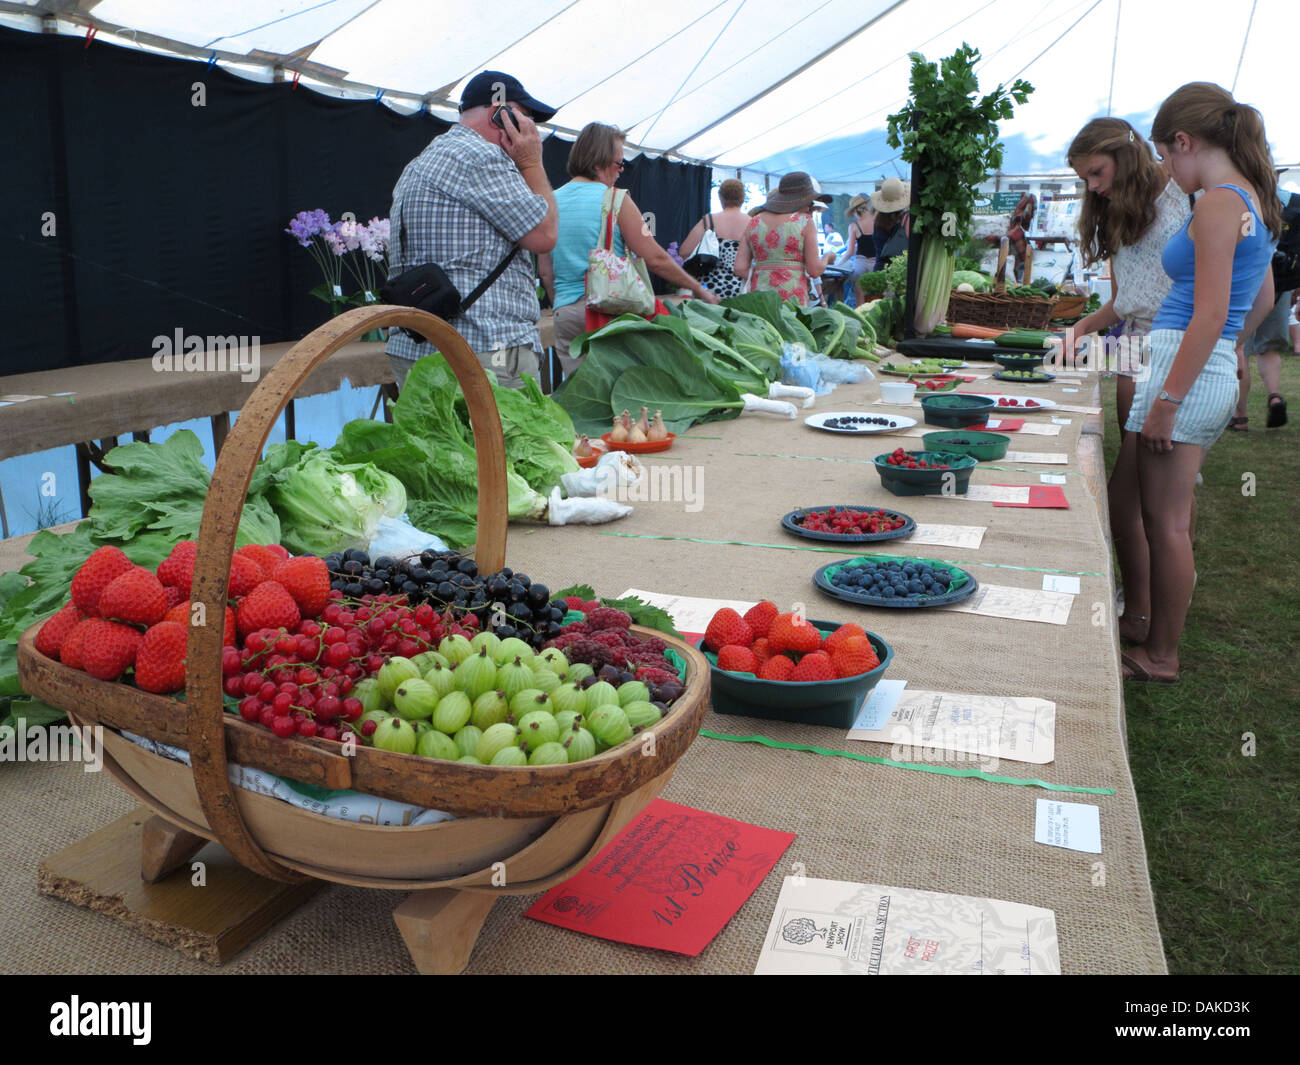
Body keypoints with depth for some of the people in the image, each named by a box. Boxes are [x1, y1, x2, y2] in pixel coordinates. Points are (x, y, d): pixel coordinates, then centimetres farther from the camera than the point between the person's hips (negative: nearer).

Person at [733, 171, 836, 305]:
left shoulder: (754, 222, 10)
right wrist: (827, 258, 18)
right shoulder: (805, 221, 0)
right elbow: (815, 270, -2)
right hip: (793, 299, -4)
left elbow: (740, 268, 5)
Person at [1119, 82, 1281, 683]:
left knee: (1165, 524, -1)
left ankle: (1159, 657, 9)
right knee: (1173, 519, 16)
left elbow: (1210, 315, -20)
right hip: (1218, 374, 10)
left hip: (1186, 370, -10)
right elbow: (1262, 302, 23)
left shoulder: (1218, 204, -13)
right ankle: (1160, 640, 26)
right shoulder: (1254, 200, 15)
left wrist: (1167, 401, -19)